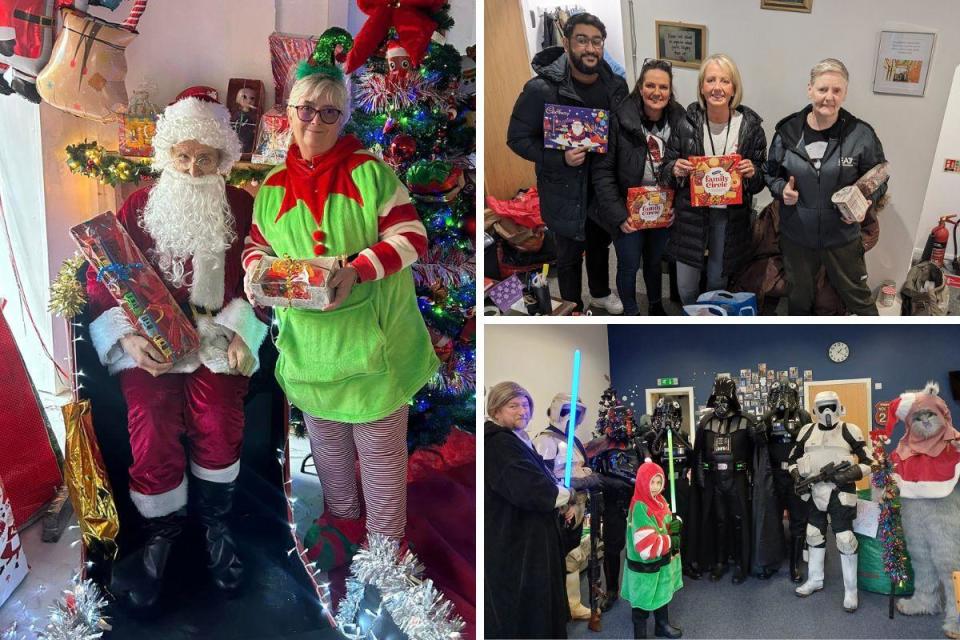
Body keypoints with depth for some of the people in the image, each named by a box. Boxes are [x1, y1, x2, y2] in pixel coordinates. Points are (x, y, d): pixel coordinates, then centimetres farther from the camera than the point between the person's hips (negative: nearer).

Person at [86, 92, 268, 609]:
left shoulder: (243, 208, 6)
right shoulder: (137, 207, 6)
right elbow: (101, 279, 4)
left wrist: (239, 330, -14)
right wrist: (128, 337, -12)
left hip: (216, 336, 0)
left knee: (218, 424, -23)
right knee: (152, 431, -21)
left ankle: (215, 525, 6)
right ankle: (161, 535, 6)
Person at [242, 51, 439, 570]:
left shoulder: (370, 172, -8)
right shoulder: (272, 186, 4)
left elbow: (411, 237, -12)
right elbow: (256, 245, 16)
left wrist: (357, 271, -26)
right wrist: (256, 270, -8)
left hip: (371, 338, -4)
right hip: (307, 341, 4)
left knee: (380, 448, 7)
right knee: (326, 442, 21)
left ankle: (385, 537, 26)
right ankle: (343, 517, 45)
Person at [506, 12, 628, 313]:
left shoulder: (615, 85, -4)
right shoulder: (542, 89, -21)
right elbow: (517, 138, -15)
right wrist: (560, 158, -28)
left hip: (605, 186, 5)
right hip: (566, 190, -5)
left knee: (600, 243, 26)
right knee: (569, 254, 12)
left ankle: (600, 293, 51)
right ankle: (574, 309, 34)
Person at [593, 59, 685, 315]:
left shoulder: (679, 120, -7)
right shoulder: (620, 120, -18)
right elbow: (602, 171, -16)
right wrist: (618, 215, -20)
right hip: (629, 212, -3)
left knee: (654, 261, 23)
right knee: (629, 265, 12)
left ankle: (655, 306, 47)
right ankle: (630, 314, 36)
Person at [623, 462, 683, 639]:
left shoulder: (659, 500, -1)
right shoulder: (639, 508, -27)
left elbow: (668, 522, 14)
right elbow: (647, 547, -31)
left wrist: (675, 524, -8)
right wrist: (671, 541, -19)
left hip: (662, 562, 9)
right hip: (645, 567, -9)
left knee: (662, 595, 27)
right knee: (642, 603, 8)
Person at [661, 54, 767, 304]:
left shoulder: (750, 125, -5)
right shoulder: (686, 123, -6)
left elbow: (760, 180, 4)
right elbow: (666, 171, 2)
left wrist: (752, 173, -19)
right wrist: (676, 170, -20)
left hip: (730, 216, 0)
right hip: (690, 213, 0)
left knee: (718, 284, 14)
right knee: (686, 288, 6)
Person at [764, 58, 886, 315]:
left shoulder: (861, 135, -12)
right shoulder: (788, 131, -8)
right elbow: (771, 173, 7)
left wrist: (864, 202, -18)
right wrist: (782, 189, -14)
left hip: (842, 236, -2)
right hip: (796, 235, 2)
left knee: (858, 297, 13)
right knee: (798, 297, 22)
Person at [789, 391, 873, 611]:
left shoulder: (850, 431, -5)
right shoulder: (807, 431, 7)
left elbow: (868, 462, -4)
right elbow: (793, 459, 16)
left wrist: (847, 475, -19)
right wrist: (798, 478, -2)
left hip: (841, 493, -5)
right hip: (814, 492, 5)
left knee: (845, 539, -5)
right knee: (814, 535, 15)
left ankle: (850, 590, 7)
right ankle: (815, 579, 31)